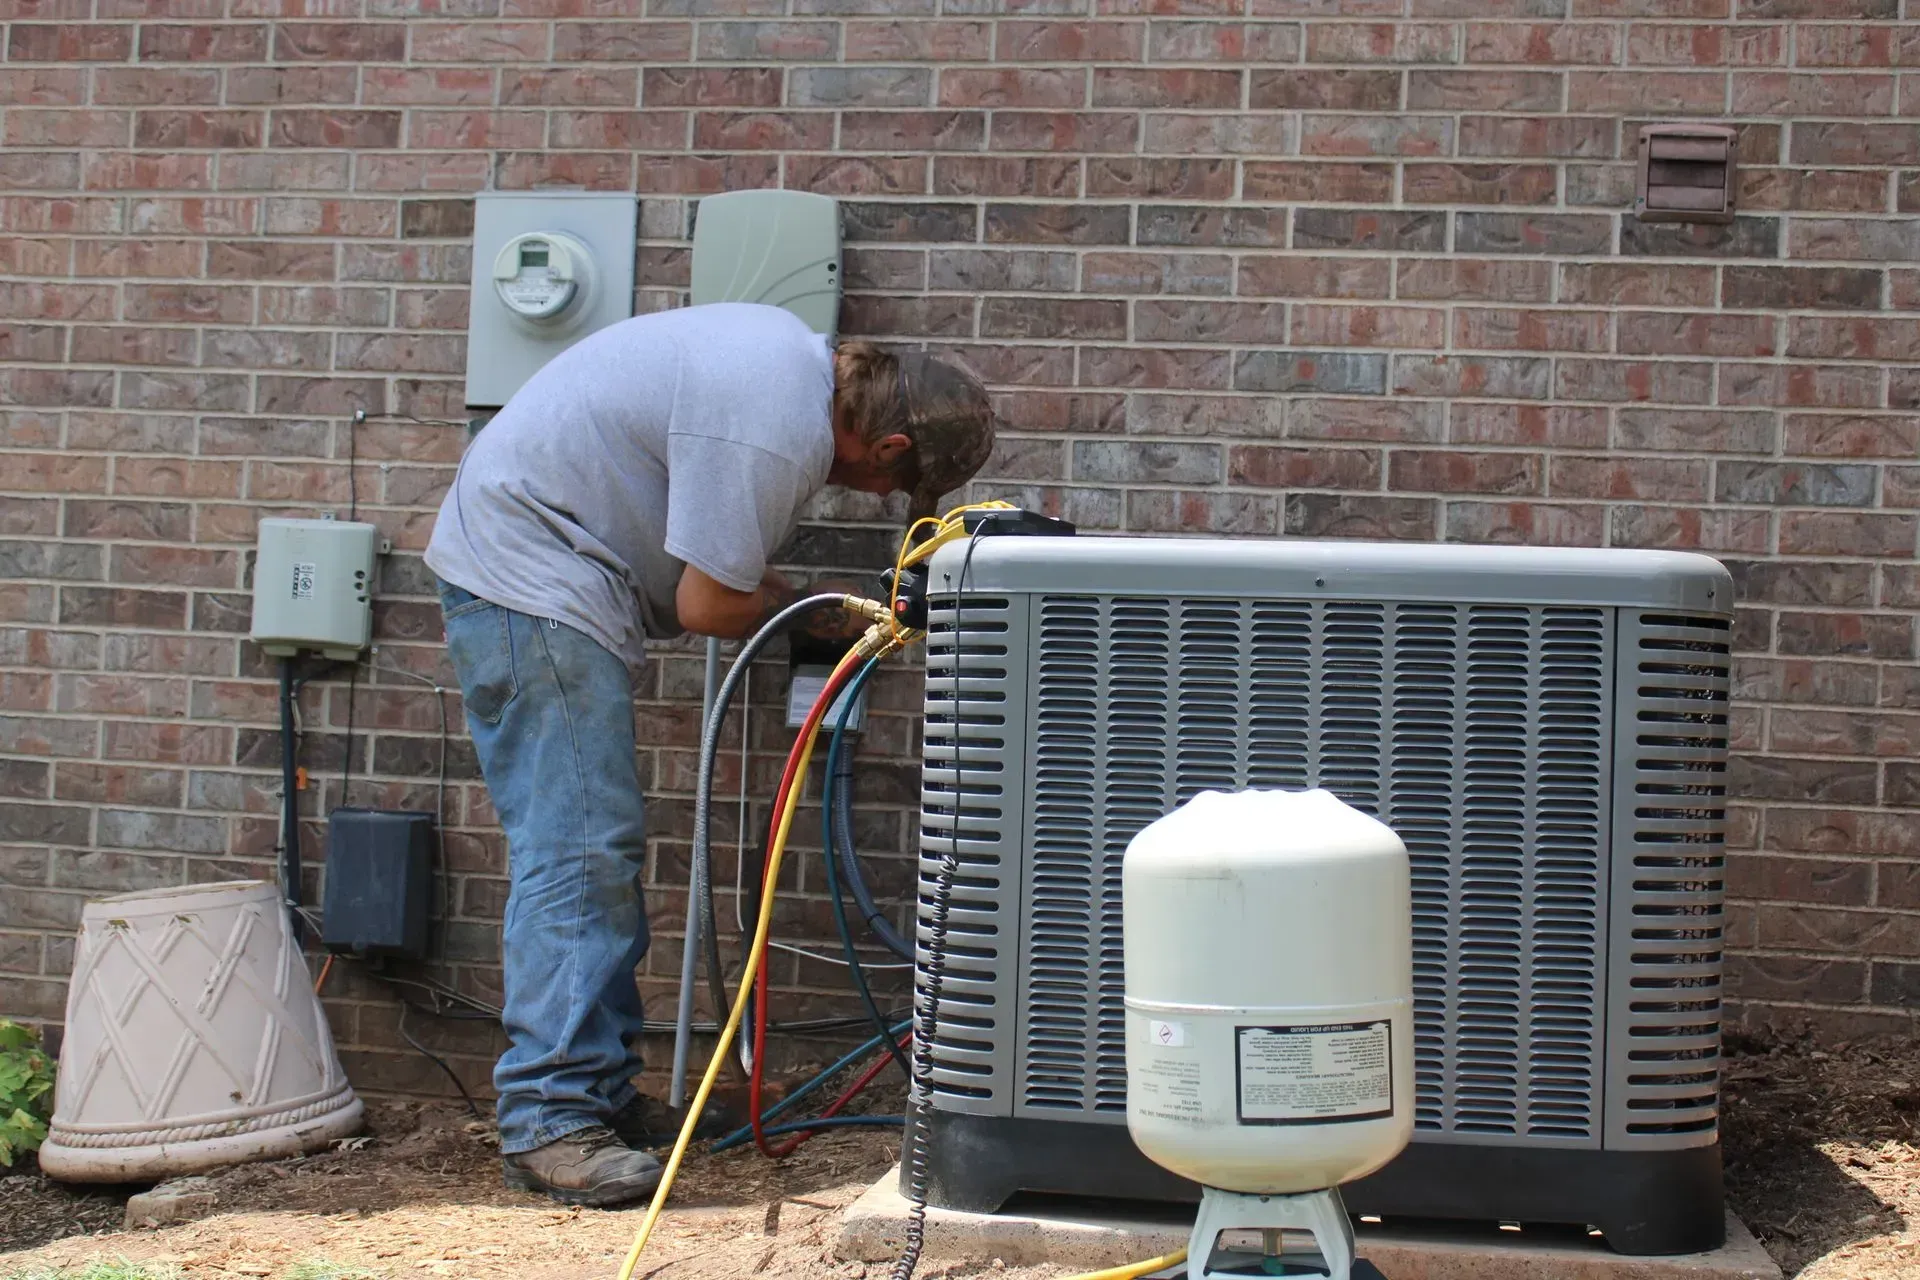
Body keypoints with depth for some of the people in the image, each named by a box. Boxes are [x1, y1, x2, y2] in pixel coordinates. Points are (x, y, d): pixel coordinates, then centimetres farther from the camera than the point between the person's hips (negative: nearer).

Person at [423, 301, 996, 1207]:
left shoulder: (801, 358, 8)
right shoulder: (776, 432, -24)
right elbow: (707, 606, -19)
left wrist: (765, 589, 4)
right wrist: (805, 609, -2)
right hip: (528, 573, -11)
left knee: (597, 851, 11)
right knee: (578, 851, -15)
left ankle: (603, 1096, 17)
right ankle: (550, 1122, -15)